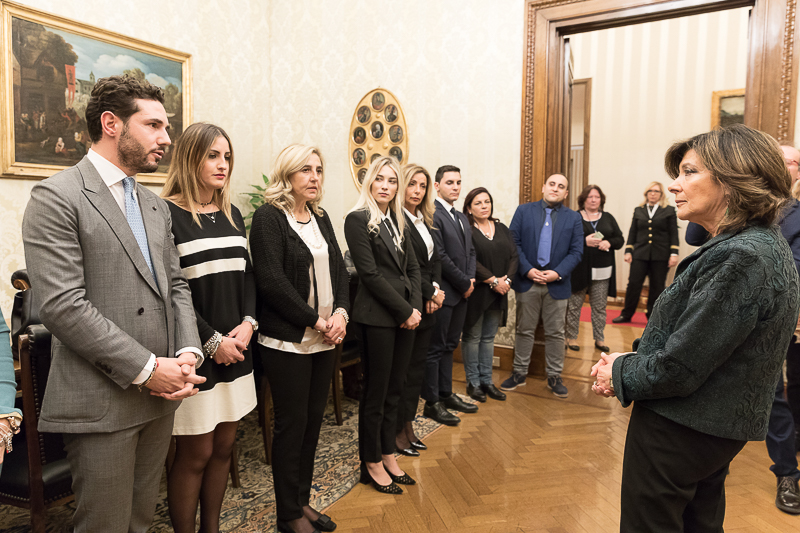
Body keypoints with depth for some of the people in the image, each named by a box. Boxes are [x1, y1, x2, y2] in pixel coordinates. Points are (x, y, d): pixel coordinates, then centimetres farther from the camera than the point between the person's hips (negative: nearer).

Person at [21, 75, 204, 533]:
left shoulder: (156, 206, 14)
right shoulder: (56, 197, -10)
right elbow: (62, 305, -18)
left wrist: (188, 353, -4)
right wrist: (146, 369, -17)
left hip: (160, 393, 7)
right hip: (101, 402, -6)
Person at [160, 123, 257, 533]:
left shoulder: (231, 215, 12)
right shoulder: (168, 215, -9)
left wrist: (248, 324, -3)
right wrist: (212, 341, -14)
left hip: (234, 350, 6)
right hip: (195, 353, -6)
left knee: (224, 446, 14)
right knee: (195, 453, 4)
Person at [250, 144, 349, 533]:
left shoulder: (320, 217, 13)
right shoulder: (269, 216, -9)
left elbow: (339, 269, 11)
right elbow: (272, 281, -17)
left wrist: (341, 313, -6)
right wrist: (316, 321, -14)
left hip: (325, 339, 7)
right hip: (288, 340, -6)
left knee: (314, 418, 13)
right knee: (292, 423, 3)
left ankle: (302, 500, 29)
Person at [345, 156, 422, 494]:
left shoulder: (398, 221, 14)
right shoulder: (358, 219, -8)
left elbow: (413, 269, 13)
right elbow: (370, 274, -14)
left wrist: (416, 307, -2)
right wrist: (404, 311, -12)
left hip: (405, 317, 7)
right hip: (377, 317, -7)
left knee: (394, 390, 14)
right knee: (376, 392, 4)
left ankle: (388, 455, 28)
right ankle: (372, 463, 20)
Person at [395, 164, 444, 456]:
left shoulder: (424, 221, 15)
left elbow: (434, 259, 14)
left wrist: (436, 288, -3)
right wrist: (430, 293, -11)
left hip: (426, 305, 9)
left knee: (417, 366, 14)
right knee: (402, 369, 2)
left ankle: (408, 426, 26)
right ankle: (397, 431, 16)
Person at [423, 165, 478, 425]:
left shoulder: (462, 218, 17)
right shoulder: (432, 215, -13)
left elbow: (470, 251, 18)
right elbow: (439, 256, -19)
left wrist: (470, 279, 1)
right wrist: (464, 283, -12)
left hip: (461, 293, 9)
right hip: (443, 292, -9)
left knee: (449, 345, 16)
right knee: (435, 348, 1)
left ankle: (446, 394, 28)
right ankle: (432, 403, 11)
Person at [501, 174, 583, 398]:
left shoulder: (573, 218, 6)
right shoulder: (524, 211, 4)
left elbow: (576, 251, 1)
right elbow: (513, 243, -2)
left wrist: (558, 273, -13)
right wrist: (527, 270, -12)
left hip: (557, 283, 1)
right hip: (527, 281, 0)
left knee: (555, 333, 8)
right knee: (524, 330, 9)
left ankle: (554, 377, 21)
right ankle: (519, 373, 20)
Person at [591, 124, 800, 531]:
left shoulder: (740, 258, -25)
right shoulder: (766, 245, 8)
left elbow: (678, 368, -25)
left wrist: (620, 373, -7)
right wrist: (629, 361, 0)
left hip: (679, 431, -9)